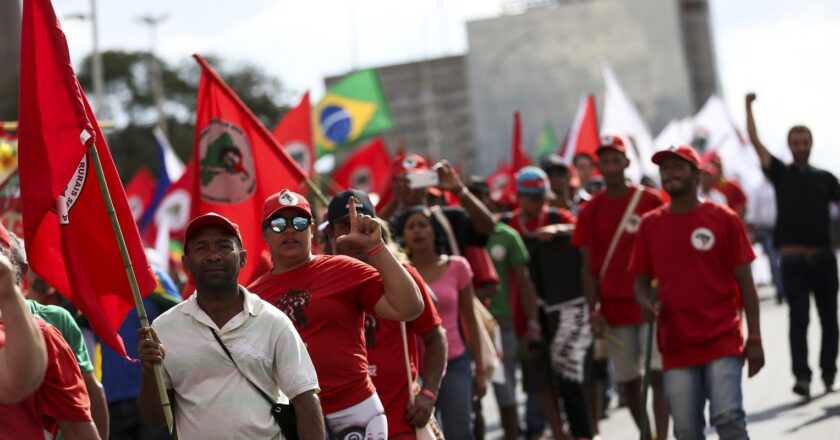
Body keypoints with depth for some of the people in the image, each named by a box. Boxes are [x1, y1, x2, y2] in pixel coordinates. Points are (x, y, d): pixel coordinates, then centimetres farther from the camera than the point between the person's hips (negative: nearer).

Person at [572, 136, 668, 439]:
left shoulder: (650, 201, -1)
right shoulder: (590, 211, 4)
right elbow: (588, 266, 6)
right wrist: (594, 311, -1)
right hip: (613, 309, 2)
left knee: (657, 374, -9)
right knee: (628, 380, 7)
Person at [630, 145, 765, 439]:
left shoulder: (723, 219, 1)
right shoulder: (650, 224, 8)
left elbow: (744, 282, 2)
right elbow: (641, 280, 13)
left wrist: (754, 338, -3)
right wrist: (646, 304, -11)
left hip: (722, 341, -3)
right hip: (676, 346, 3)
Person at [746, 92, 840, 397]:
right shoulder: (781, 174, 7)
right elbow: (755, 142, 2)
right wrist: (749, 108, -2)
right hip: (794, 258, -2)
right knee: (799, 318, -9)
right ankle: (802, 377, -13)